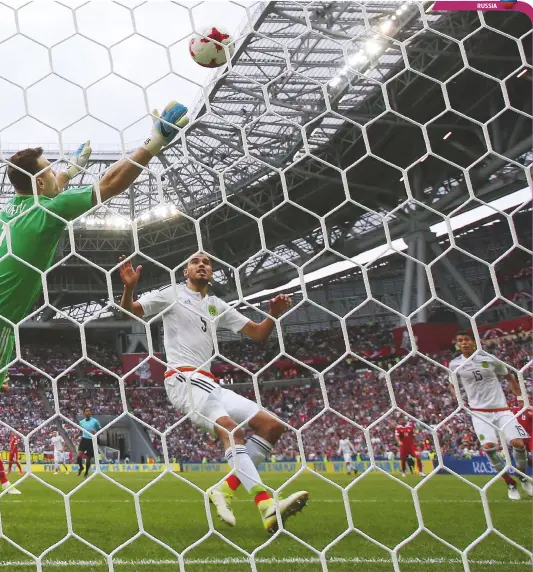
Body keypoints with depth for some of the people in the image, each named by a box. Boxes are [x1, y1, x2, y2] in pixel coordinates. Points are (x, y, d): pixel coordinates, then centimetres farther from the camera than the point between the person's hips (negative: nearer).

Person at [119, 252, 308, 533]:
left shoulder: (217, 306, 22)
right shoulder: (172, 294, 8)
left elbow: (258, 333, 21)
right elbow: (128, 310, 3)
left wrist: (273, 314, 0)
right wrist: (129, 287, -19)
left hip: (207, 383, 8)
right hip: (182, 378, -7)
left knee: (272, 425, -3)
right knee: (230, 428, -32)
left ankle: (226, 489, -8)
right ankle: (267, 506, -44)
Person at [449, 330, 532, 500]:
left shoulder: (490, 358, -4)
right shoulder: (455, 365, -2)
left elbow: (509, 376, 11)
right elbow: (452, 385, 18)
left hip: (501, 408, 0)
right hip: (479, 411, 0)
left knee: (518, 443, -12)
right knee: (488, 446, -18)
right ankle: (510, 484, 4)